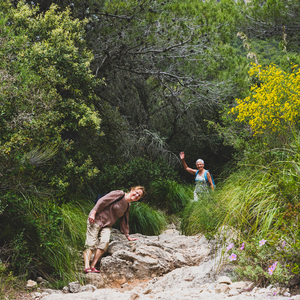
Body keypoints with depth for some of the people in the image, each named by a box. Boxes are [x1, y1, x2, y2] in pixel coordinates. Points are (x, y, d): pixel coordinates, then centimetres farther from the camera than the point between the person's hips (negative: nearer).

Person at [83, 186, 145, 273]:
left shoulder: (128, 206, 16)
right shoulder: (119, 194, -7)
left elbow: (124, 221, 26)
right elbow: (102, 201, -13)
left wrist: (128, 236, 28)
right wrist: (93, 213, -21)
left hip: (107, 226, 6)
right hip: (96, 220, -6)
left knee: (105, 242, -20)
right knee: (91, 243, -16)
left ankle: (92, 266, -25)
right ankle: (86, 267, -24)